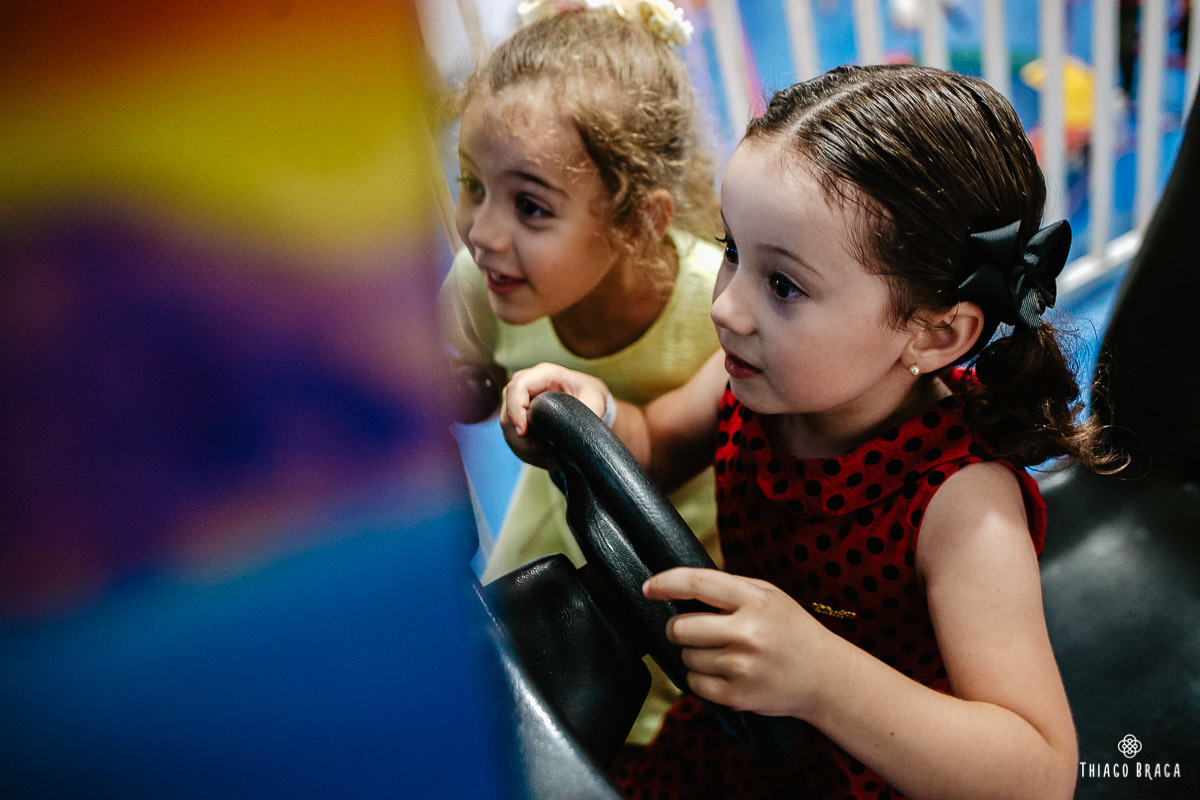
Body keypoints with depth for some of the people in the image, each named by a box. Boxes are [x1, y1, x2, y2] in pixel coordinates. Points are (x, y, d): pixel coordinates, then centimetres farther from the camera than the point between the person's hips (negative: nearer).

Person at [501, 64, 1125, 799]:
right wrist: (590, 422, -20)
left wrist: (820, 676, -48)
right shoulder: (750, 380, -17)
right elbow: (656, 446, 4)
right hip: (728, 738, 4)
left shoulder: (963, 506, -33)